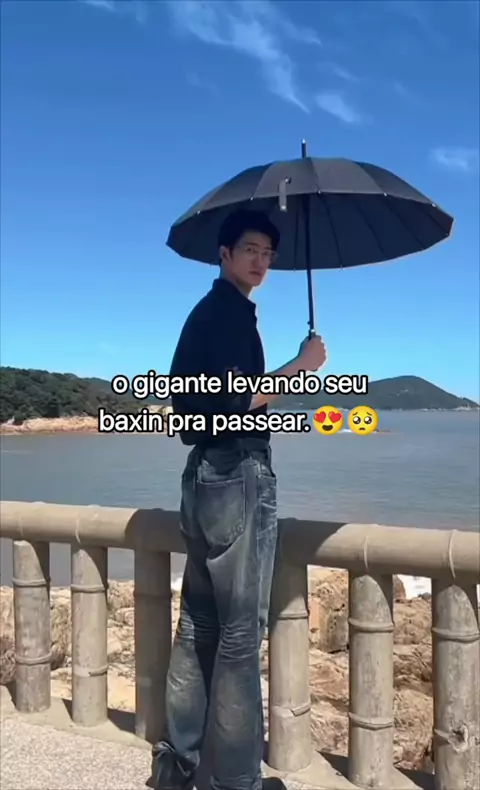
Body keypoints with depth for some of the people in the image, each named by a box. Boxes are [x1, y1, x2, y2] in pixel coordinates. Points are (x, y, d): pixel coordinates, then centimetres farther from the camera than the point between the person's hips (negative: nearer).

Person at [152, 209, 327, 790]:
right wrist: (301, 366, -13)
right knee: (241, 631, -4)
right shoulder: (230, 310, -9)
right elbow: (233, 402, -20)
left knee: (199, 624, 14)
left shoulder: (205, 311, 20)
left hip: (206, 474, 10)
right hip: (237, 476, -10)